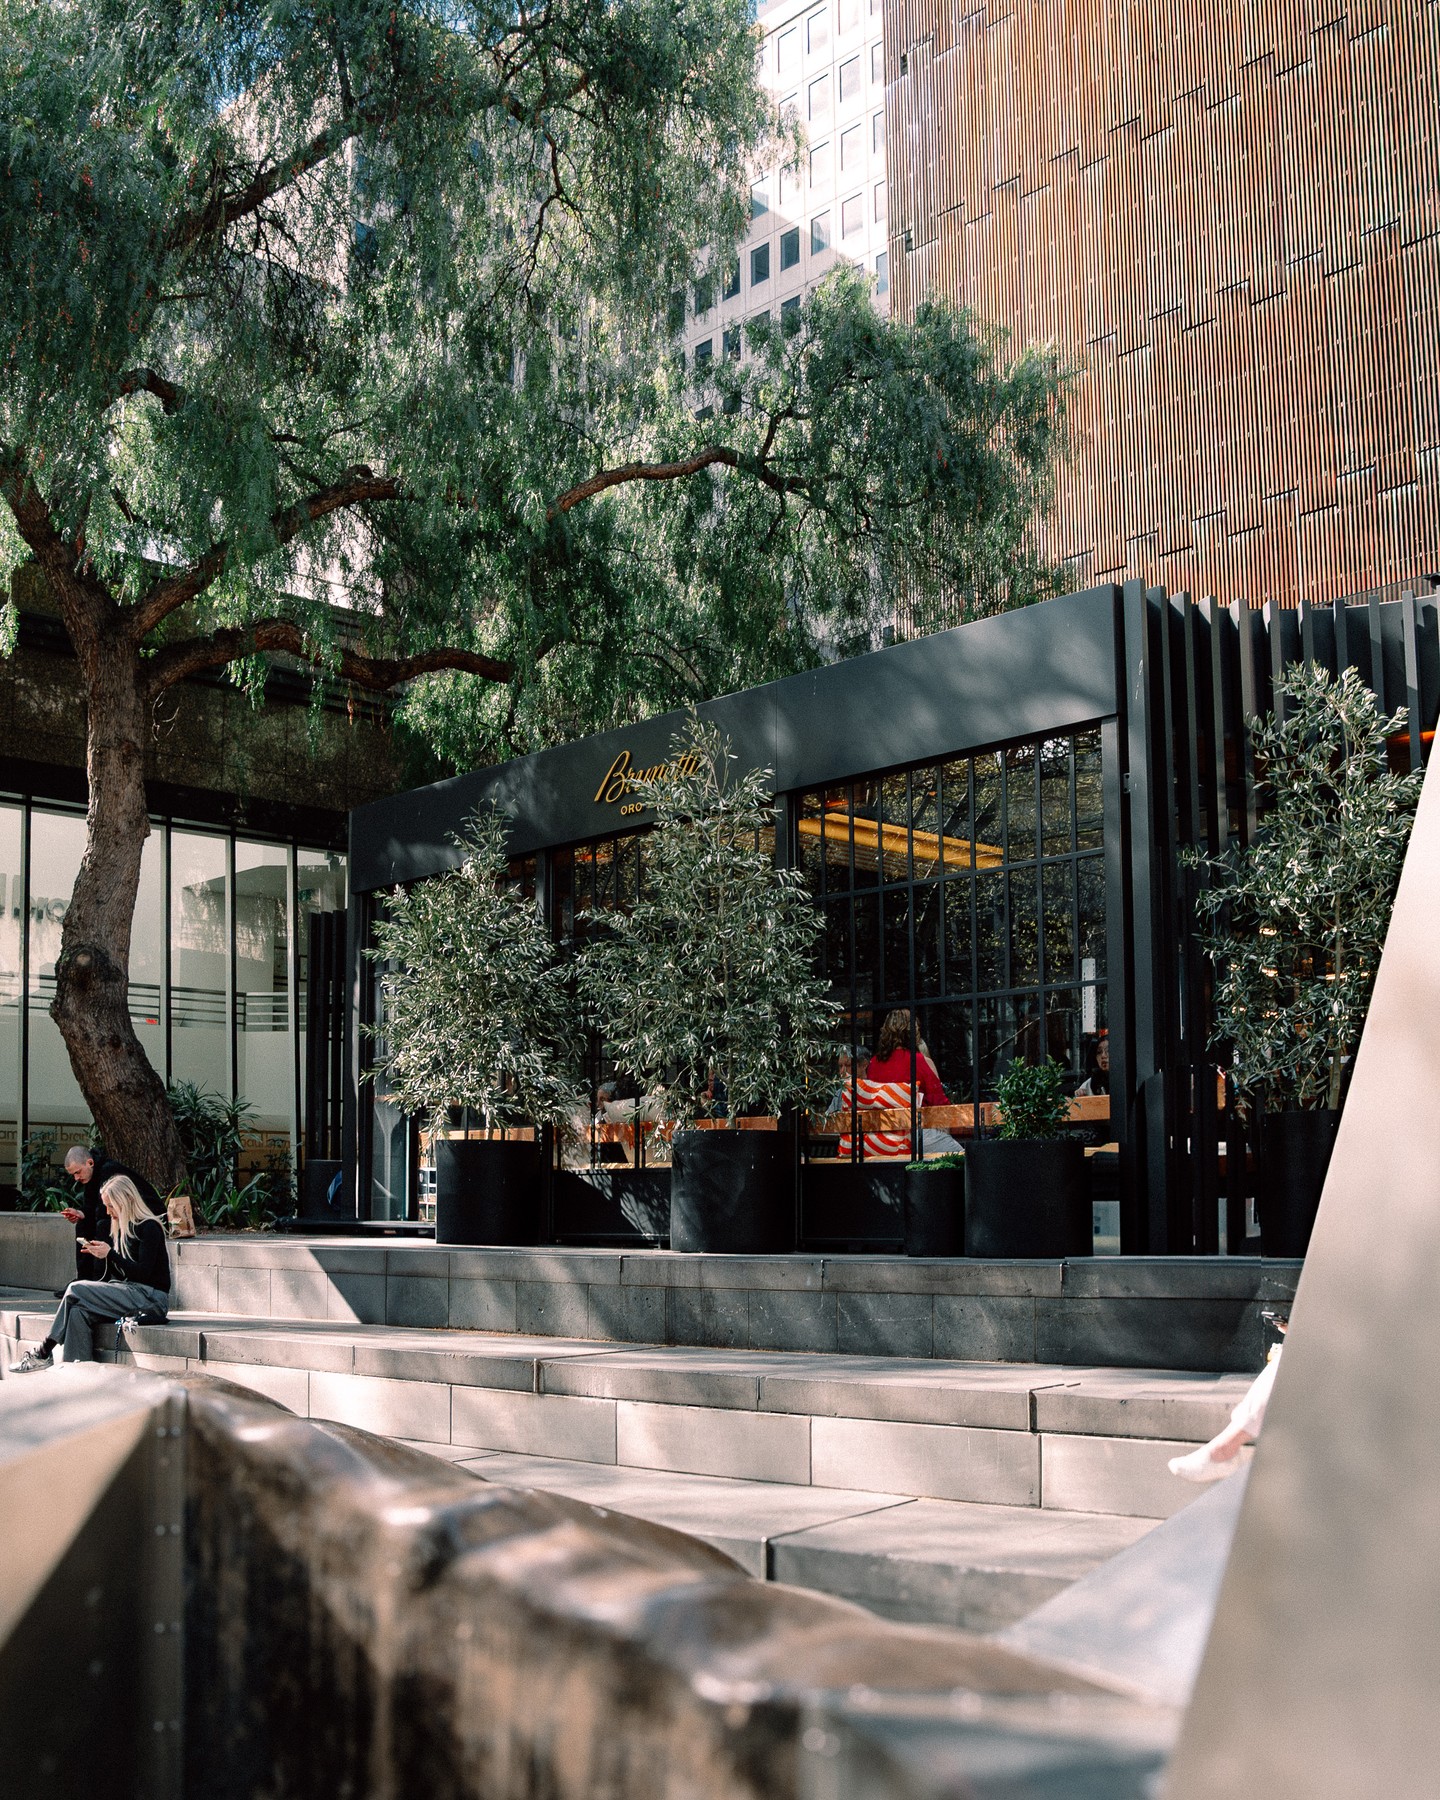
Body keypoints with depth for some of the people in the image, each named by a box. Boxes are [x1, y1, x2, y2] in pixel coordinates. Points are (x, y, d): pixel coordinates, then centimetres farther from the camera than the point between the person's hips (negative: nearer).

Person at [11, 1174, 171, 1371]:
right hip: (130, 1294, 8)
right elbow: (116, 1274, 18)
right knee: (79, 1312, -19)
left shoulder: (149, 1228, -8)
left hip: (151, 1299, -8)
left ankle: (43, 1353, -8)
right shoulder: (122, 1229, 18)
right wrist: (100, 1255, 3)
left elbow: (143, 1273, -15)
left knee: (76, 1290, -17)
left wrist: (110, 1254, -16)